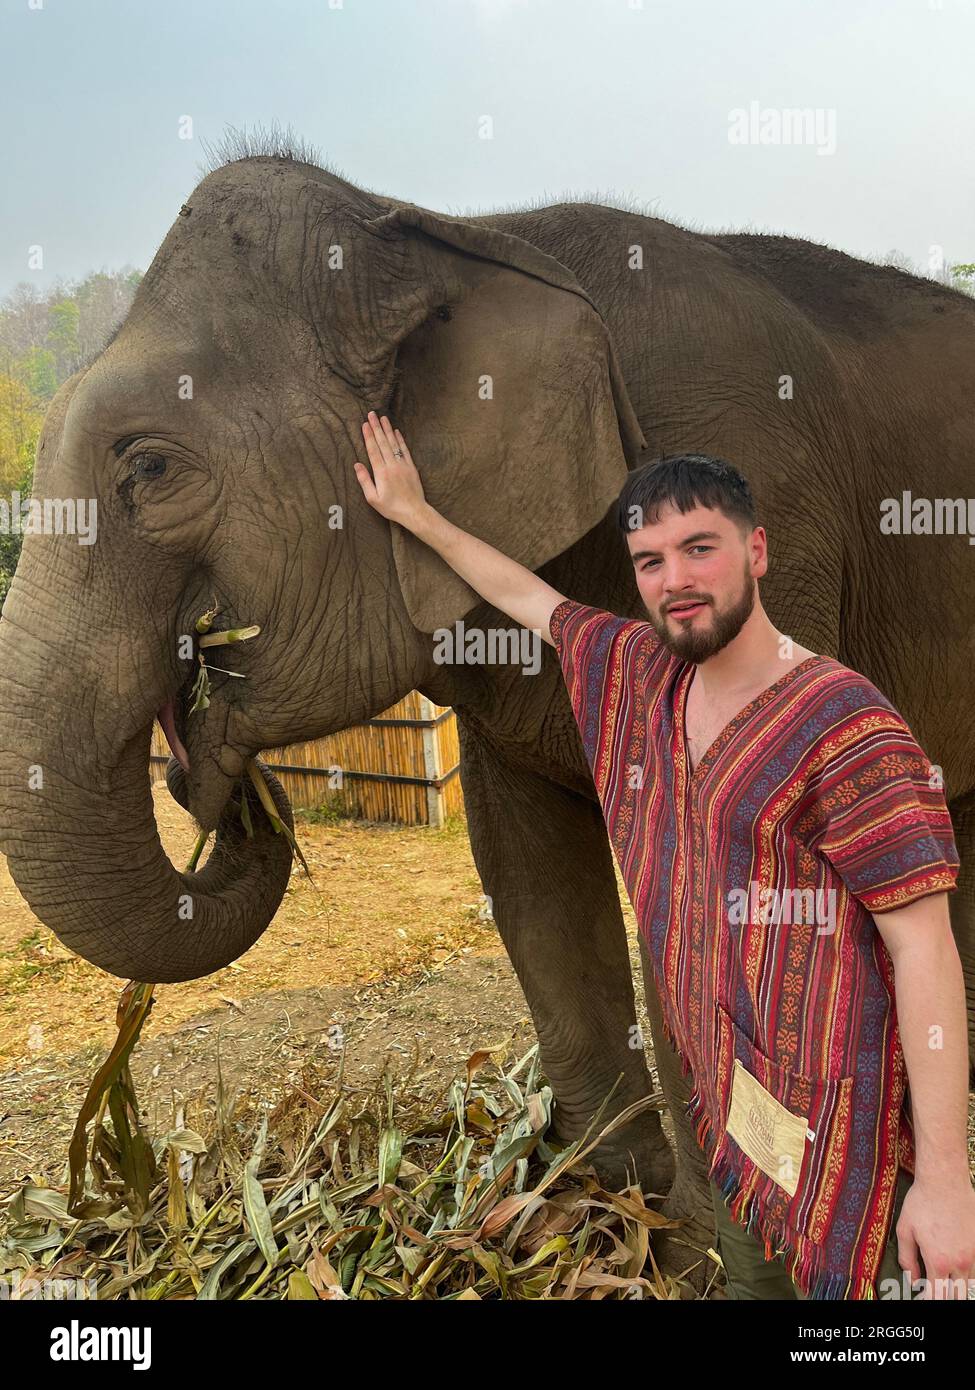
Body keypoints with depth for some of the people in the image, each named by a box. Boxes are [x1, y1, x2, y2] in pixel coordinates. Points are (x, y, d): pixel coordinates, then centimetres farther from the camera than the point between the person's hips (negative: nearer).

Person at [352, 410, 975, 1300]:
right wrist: (415, 513, 28)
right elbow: (525, 594, 18)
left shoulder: (844, 723, -19)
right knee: (749, 1279, 22)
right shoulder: (643, 673, 2)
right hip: (729, 1109, 7)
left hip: (833, 1127, -6)